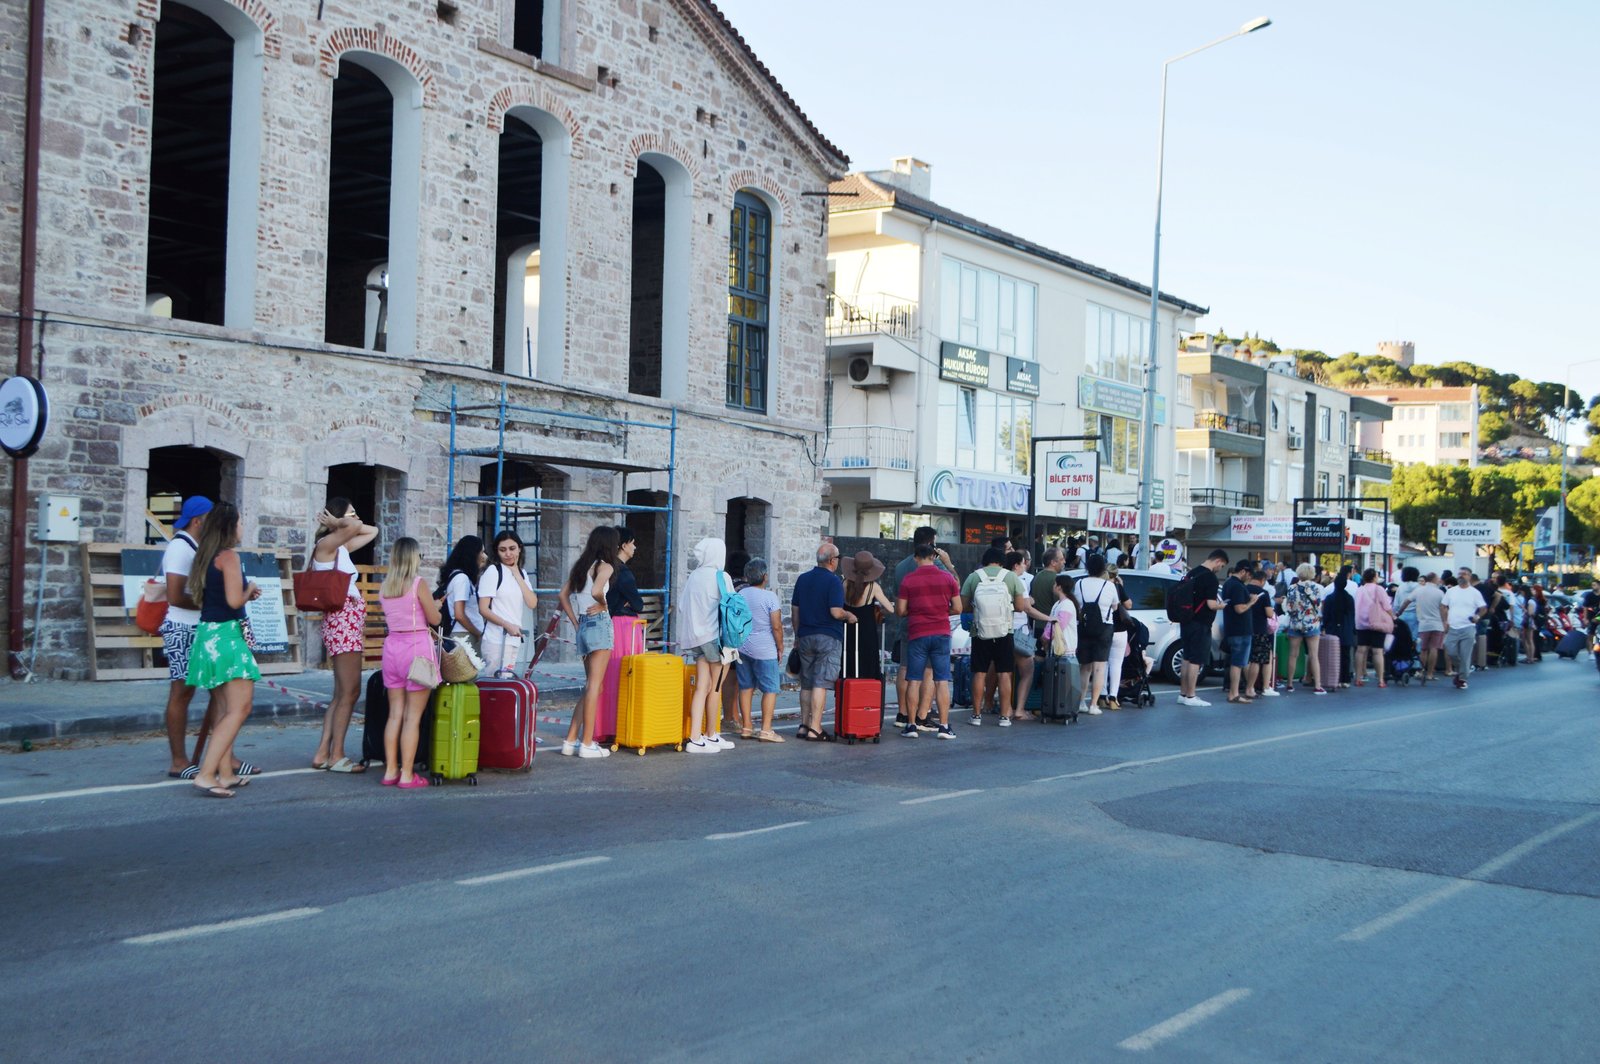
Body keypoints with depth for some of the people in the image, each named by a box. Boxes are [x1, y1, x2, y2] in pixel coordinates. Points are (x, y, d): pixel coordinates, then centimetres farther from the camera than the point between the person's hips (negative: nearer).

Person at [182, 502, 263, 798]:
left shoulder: (205, 556, 13)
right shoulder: (229, 556, -12)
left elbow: (197, 596, 15)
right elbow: (234, 601, -20)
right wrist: (249, 591, 1)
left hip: (208, 634, 10)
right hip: (226, 635, -10)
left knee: (228, 709, 17)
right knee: (239, 709, -10)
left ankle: (224, 773, 18)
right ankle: (206, 776, -17)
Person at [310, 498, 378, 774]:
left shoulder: (342, 547, 18)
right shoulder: (326, 544, -9)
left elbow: (372, 531, 28)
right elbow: (355, 528, -28)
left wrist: (336, 523, 16)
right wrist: (337, 523, -7)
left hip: (352, 624, 10)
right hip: (341, 620, -10)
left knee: (342, 693, 10)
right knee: (349, 692, -7)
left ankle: (323, 753, 12)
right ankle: (337, 756, -2)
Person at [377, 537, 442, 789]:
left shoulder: (384, 587, 8)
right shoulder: (418, 583, -10)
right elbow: (435, 619, -6)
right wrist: (434, 606, 17)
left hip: (392, 646, 6)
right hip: (417, 647, -6)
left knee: (395, 714, 12)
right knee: (413, 717, -2)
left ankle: (390, 771, 14)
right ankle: (407, 775, -1)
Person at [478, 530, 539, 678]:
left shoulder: (522, 573, 15)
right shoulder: (493, 570, -5)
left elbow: (532, 603, 1)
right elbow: (483, 609, -10)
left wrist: (517, 575, -1)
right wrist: (507, 625, -21)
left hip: (515, 638, 7)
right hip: (497, 639, -7)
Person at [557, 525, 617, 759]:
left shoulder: (580, 566, 15)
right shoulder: (605, 566, -8)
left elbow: (562, 595, 16)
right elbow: (596, 591, -27)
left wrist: (575, 623, 16)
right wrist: (603, 604, -7)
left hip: (583, 626, 8)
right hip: (600, 623, -8)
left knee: (591, 686, 14)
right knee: (594, 685, -6)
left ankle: (571, 741, 11)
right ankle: (587, 743, -5)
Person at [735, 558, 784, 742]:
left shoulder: (739, 595, 4)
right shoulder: (770, 597, -12)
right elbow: (776, 626, -13)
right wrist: (780, 648, -1)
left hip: (741, 648, 6)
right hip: (764, 650, -6)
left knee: (746, 687, 12)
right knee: (770, 689, 0)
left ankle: (746, 727, 15)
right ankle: (766, 729, -6)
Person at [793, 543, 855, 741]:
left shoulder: (803, 578, 9)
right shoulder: (834, 581, -12)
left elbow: (795, 610, 12)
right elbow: (836, 612, -19)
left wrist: (797, 636, 20)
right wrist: (849, 616, 1)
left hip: (805, 636, 6)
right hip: (828, 638, -6)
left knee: (806, 684, 14)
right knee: (820, 684, -6)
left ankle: (804, 726, 17)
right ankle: (814, 730, -8)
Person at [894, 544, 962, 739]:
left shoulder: (908, 580, -2)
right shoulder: (947, 578, 2)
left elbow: (900, 610, -1)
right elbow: (957, 608, 3)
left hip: (917, 634, -1)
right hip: (941, 633, 1)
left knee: (914, 680, 5)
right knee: (942, 680, 3)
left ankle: (911, 725, 7)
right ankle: (944, 726, 1)